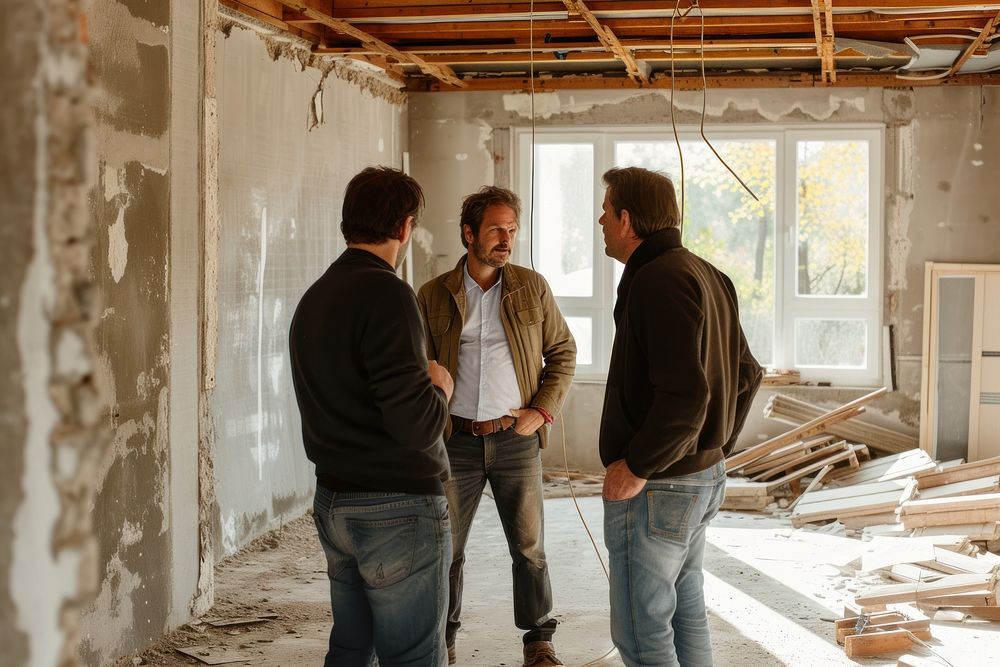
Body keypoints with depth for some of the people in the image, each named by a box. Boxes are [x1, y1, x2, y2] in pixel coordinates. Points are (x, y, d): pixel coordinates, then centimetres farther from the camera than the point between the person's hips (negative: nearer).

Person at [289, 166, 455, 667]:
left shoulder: (313, 298, 10)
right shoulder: (385, 293, -17)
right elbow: (417, 424, -24)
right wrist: (440, 388, -4)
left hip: (333, 502, 9)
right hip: (398, 507, -8)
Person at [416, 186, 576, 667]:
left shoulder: (532, 288, 4)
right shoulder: (433, 296, 2)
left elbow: (563, 352, 9)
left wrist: (543, 411, -2)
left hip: (516, 439, 0)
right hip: (456, 441, 0)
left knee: (529, 547, 5)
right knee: (446, 546, 8)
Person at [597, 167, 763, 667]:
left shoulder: (659, 279, -20)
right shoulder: (705, 275, 11)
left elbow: (685, 394, -29)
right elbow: (747, 374, 18)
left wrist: (635, 467, -21)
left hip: (656, 488, -10)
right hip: (705, 476, 10)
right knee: (684, 611, 21)